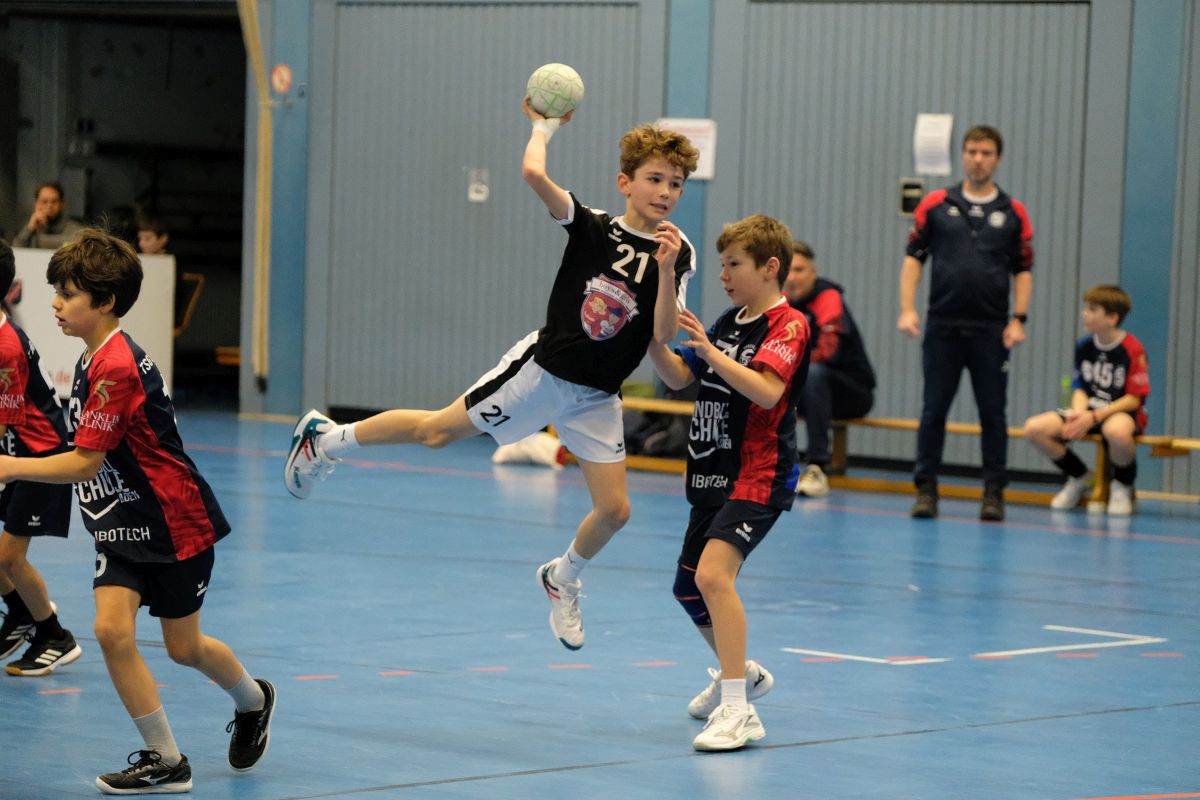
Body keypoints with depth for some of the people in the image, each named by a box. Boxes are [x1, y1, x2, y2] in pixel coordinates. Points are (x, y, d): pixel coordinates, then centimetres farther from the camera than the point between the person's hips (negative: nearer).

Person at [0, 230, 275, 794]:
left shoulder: (115, 367, -26)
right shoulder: (93, 359, 5)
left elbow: (85, 461, -24)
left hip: (174, 521, -8)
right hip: (123, 524, 8)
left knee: (183, 647, 8)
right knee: (112, 629, -10)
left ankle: (253, 701, 40)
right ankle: (165, 761, -1)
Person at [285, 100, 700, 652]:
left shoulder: (677, 254, -5)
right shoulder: (592, 227, -11)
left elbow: (663, 336, -15)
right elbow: (532, 173, -26)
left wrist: (666, 271, -28)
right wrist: (543, 127, -8)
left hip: (596, 398, 3)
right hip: (542, 370, -3)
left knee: (614, 509, -3)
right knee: (436, 431, 2)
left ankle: (562, 580, 28)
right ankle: (326, 438, 25)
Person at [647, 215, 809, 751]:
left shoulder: (788, 324, -11)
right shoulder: (728, 323, 13)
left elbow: (766, 390, -26)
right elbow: (678, 378, 14)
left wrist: (709, 349, -30)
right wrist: (651, 336, -1)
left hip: (758, 476, -9)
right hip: (712, 475, 9)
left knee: (713, 572, -27)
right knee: (688, 588, 18)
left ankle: (738, 711, -27)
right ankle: (741, 674, 43)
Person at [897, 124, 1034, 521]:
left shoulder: (1013, 213, 6)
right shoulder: (935, 205, 5)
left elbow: (1023, 270, 7)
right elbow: (913, 257, 5)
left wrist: (1018, 319, -3)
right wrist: (908, 309, -5)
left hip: (991, 331, 0)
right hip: (942, 326, 0)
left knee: (993, 413, 2)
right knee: (933, 410, 2)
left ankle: (994, 493, 10)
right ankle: (926, 489, 9)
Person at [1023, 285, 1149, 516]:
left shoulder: (1132, 349, -14)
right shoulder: (1083, 346, 4)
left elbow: (1135, 398, -14)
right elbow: (1080, 388, 9)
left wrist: (1094, 417, -22)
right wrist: (1078, 413, -15)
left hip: (1123, 412, -6)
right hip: (1089, 410, 6)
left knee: (1117, 432, -45)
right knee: (1034, 428, -15)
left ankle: (1122, 486, -10)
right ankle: (1077, 477, 12)